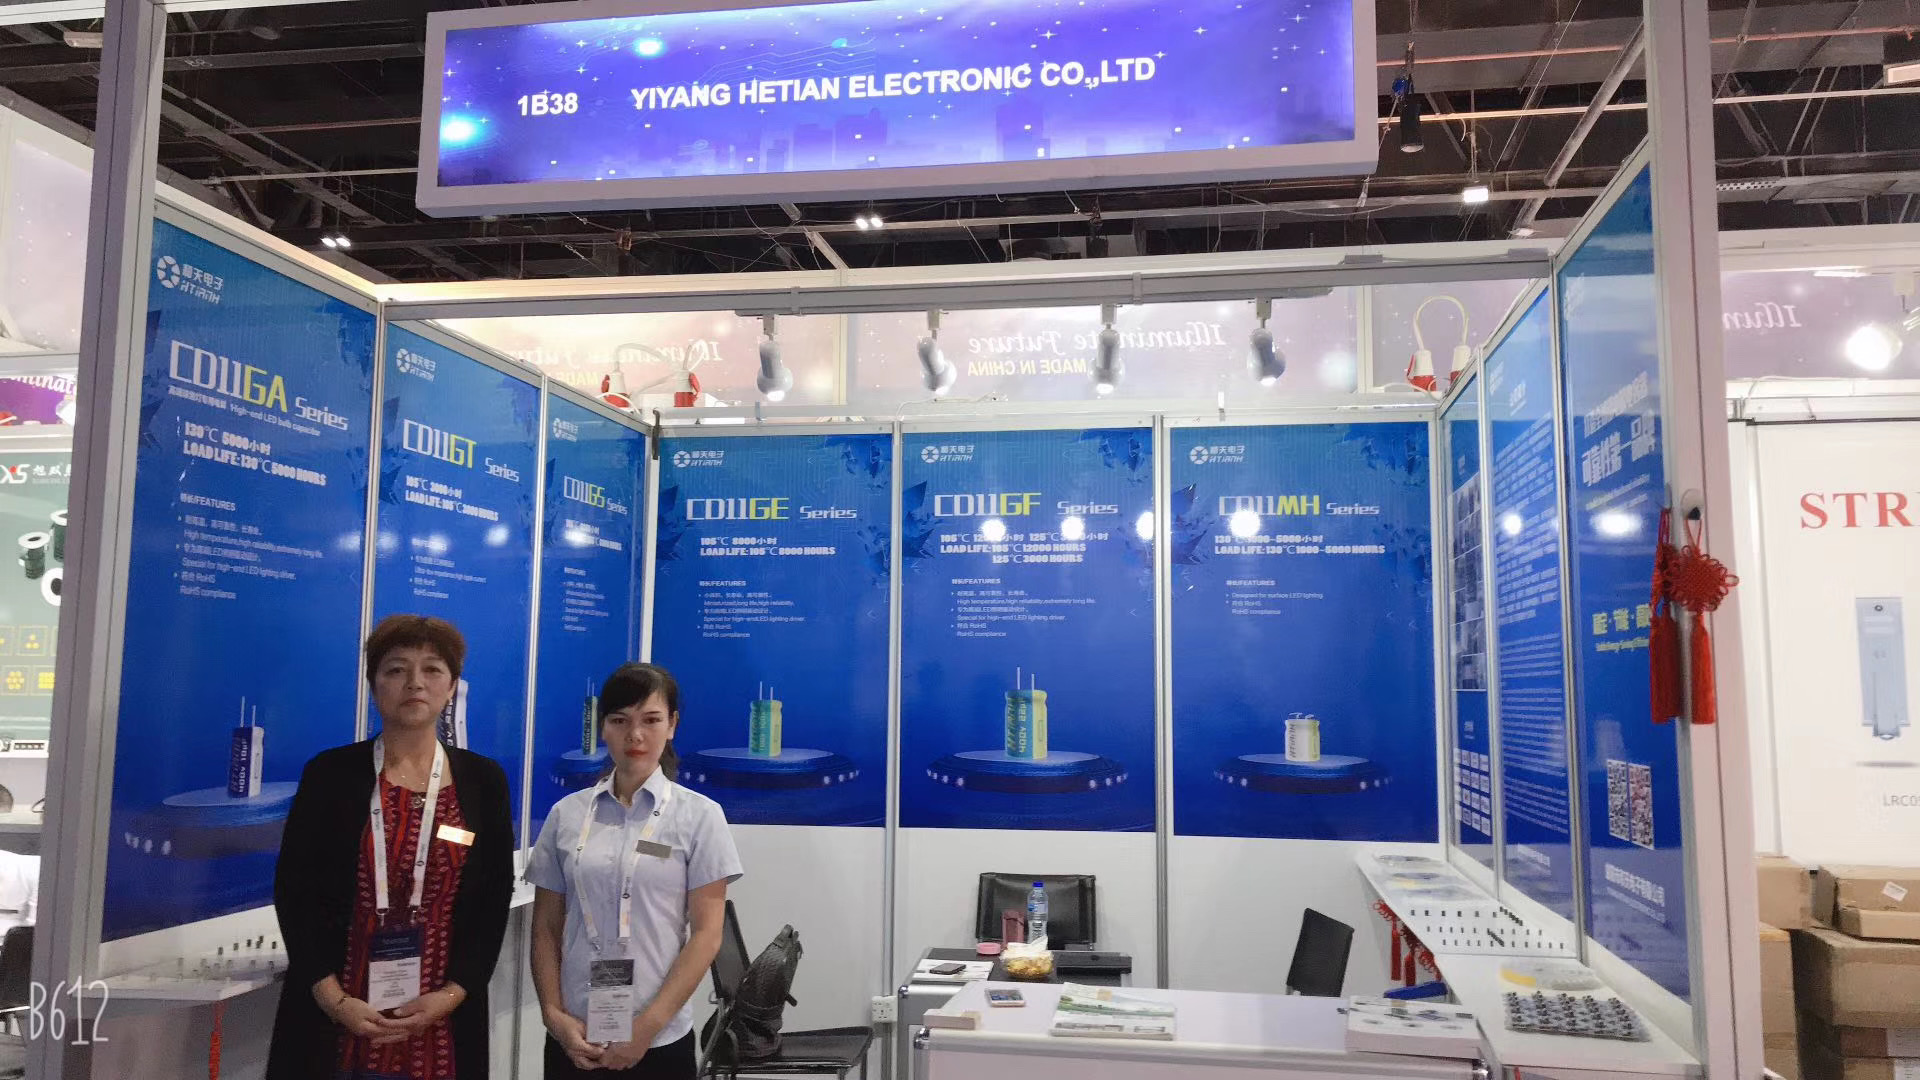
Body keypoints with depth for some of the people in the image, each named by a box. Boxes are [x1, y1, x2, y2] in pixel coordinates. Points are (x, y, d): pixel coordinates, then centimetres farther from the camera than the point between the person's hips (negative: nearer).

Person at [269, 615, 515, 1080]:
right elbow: (293, 890, -2)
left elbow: (495, 898, 2)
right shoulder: (330, 773, -1)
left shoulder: (483, 780, 2)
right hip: (334, 1017, -1)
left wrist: (452, 994, -8)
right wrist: (333, 998, -10)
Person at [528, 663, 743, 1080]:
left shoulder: (700, 815, -4)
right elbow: (546, 928, 6)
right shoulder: (566, 814, 3)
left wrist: (648, 1025, -11)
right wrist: (553, 1015, -6)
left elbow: (706, 933, -6)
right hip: (574, 1038, 2)